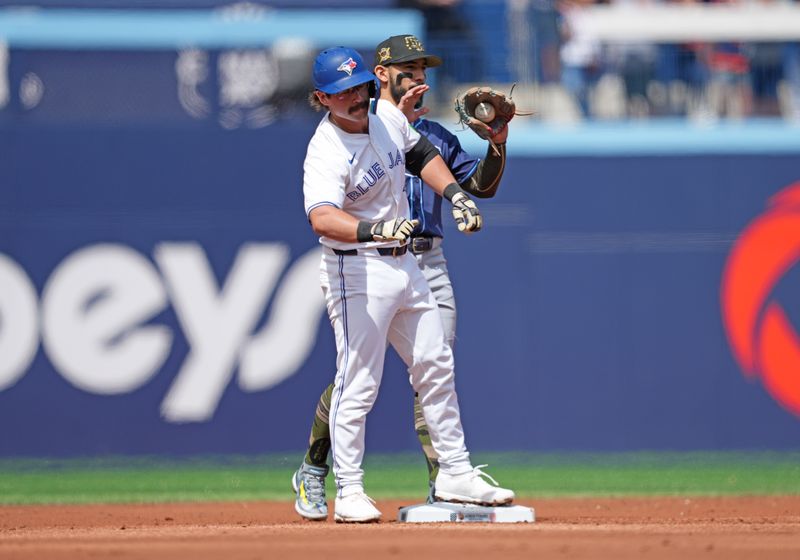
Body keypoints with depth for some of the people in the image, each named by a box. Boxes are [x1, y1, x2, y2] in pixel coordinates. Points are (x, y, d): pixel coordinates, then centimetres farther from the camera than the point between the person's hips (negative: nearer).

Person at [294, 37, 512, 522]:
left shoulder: (436, 135, 19)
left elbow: (482, 186, 14)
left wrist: (498, 146, -3)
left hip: (428, 262, 4)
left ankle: (442, 487, -4)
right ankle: (313, 473, 13)